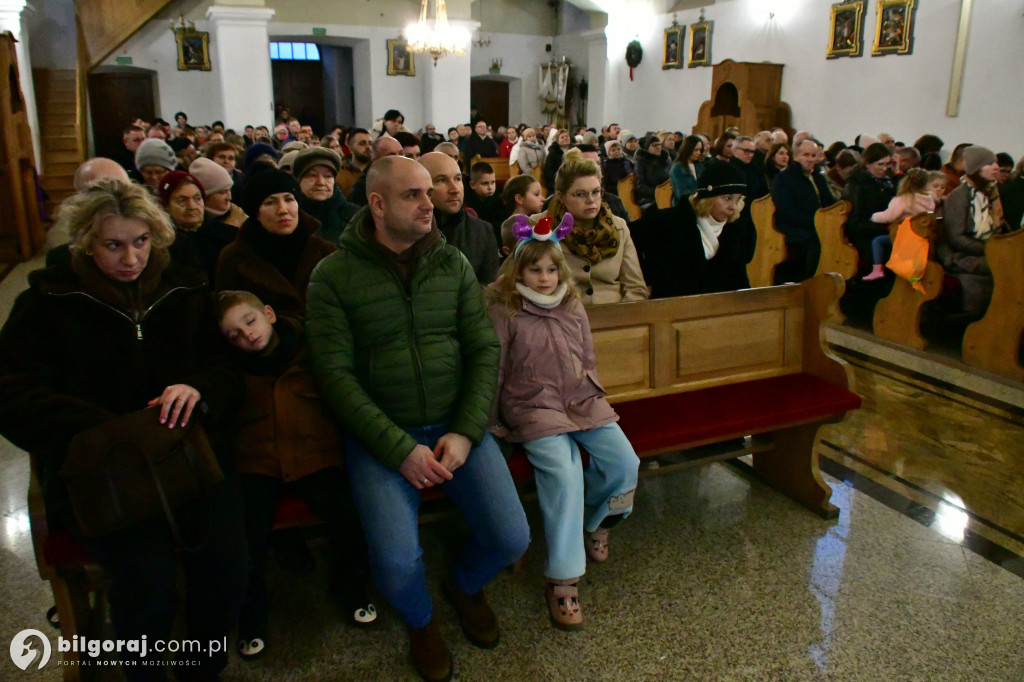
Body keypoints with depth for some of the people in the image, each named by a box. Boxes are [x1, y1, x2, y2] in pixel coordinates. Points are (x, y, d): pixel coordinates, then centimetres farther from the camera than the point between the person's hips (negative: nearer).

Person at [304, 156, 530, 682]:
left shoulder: (453, 264, 4)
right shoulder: (333, 276, -6)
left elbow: (484, 349, 2)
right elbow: (335, 373, -11)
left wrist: (466, 433, -11)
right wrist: (399, 448, -17)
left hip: (457, 424, 3)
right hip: (379, 433, -2)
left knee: (511, 539, -9)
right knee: (396, 560, -22)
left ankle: (466, 586, 30)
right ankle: (420, 620, 18)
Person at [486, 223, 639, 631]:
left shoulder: (574, 310, 15)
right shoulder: (504, 313, -1)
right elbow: (493, 371, 1)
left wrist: (592, 392, 8)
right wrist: (492, 424, 2)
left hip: (582, 403, 5)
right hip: (533, 409, -5)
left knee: (624, 462, -15)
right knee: (564, 471, -28)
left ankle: (595, 521, 18)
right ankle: (562, 578, -18)